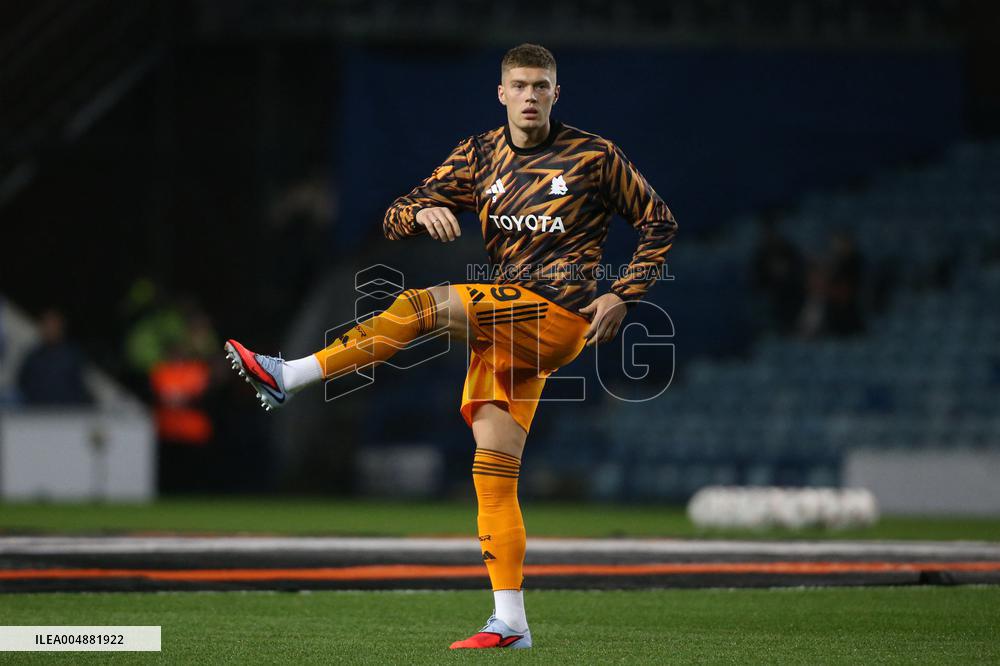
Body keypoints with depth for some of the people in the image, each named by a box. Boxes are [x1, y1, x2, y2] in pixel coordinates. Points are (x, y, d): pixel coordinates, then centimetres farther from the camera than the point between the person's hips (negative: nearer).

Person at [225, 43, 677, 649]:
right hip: (507, 324, 5)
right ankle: (511, 623, -4)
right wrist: (423, 212, -13)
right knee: (493, 469, -4)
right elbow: (396, 220, 11)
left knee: (424, 305, -24)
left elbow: (659, 224, 10)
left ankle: (290, 376, -25)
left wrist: (623, 297, -2)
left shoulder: (594, 156, 3)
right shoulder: (480, 156, 13)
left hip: (560, 317, -5)